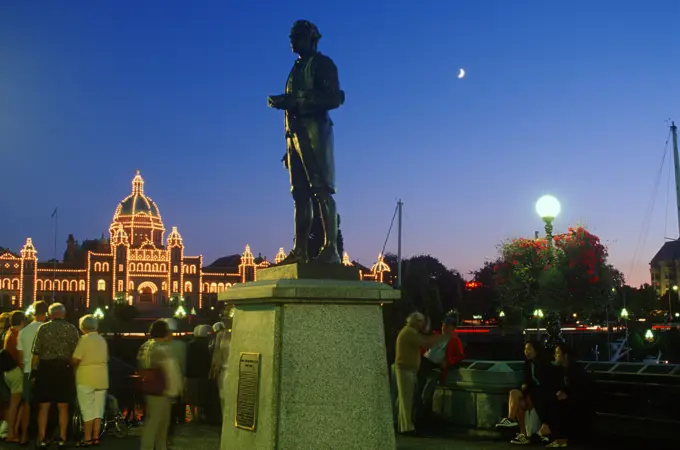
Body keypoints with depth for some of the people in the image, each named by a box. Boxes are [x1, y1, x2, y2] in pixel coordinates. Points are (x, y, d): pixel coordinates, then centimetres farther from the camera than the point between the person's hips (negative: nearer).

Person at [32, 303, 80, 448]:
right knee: (63, 407, 8)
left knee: (44, 406, 7)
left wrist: (33, 370, 2)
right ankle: (62, 439, 9)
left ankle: (42, 439, 7)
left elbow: (36, 353, -5)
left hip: (45, 368, 0)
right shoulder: (71, 329, 0)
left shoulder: (43, 328, -1)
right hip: (64, 369, 0)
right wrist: (73, 368, 7)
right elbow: (76, 353, -3)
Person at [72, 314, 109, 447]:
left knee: (87, 410, -2)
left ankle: (87, 439, 0)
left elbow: (75, 359, -16)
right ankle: (96, 437, 13)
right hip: (101, 378, 6)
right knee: (98, 410, 10)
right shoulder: (102, 340, 10)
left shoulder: (84, 339, -10)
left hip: (86, 379, -6)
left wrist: (73, 366, 4)